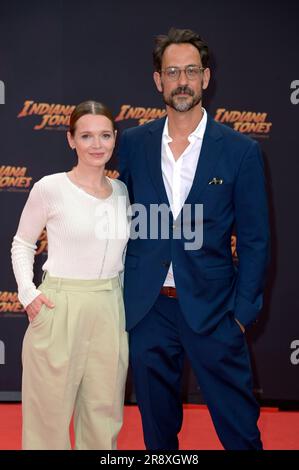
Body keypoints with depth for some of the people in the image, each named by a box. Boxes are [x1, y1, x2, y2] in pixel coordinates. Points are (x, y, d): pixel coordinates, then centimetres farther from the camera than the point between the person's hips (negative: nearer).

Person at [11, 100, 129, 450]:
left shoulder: (122, 192, 6)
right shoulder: (50, 188, -8)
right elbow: (22, 244, 4)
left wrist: (126, 296, 9)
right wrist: (27, 293, -6)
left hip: (110, 311, 4)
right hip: (60, 309, -4)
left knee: (104, 414, 12)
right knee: (50, 411, 6)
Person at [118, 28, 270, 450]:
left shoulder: (240, 150, -4)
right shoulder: (134, 143, 3)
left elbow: (254, 239, -2)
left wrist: (243, 311, -6)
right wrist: (118, 290, 6)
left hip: (210, 307, -2)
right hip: (146, 305, 2)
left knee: (239, 428, 4)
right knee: (157, 422, 15)